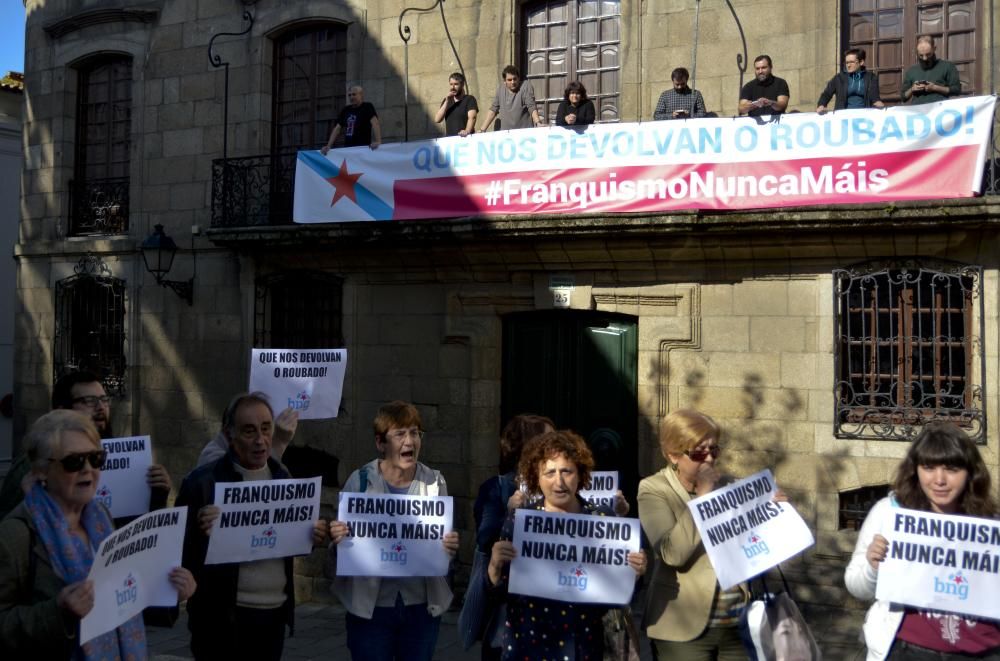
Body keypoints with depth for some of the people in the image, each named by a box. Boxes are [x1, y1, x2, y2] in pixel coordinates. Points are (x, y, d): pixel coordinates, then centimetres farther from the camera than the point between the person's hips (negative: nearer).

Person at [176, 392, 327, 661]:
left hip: (275, 613, 5)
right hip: (223, 617, -4)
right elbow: (180, 550, -8)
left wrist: (311, 536, -4)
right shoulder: (202, 481, -9)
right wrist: (200, 533, -28)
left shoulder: (283, 478, 6)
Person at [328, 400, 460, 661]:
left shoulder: (434, 482, -2)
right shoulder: (360, 481, -8)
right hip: (370, 606, -2)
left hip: (422, 606, 2)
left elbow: (446, 542, 6)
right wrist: (337, 540, -23)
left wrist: (450, 548, -17)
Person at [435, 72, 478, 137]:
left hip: (464, 138, -4)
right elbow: (437, 119, 7)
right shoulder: (446, 101, 18)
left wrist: (467, 131, -33)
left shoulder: (469, 99, 3)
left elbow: (472, 118, -13)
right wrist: (447, 102, -2)